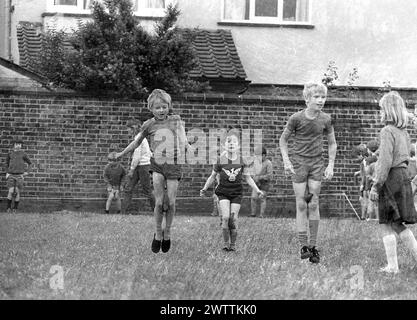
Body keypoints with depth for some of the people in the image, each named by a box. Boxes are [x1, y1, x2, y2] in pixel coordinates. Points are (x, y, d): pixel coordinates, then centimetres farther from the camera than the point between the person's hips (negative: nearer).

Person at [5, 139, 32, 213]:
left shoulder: (23, 154, 1)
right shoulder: (10, 153, 5)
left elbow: (29, 163, 14)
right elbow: (7, 163, 18)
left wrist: (27, 172, 4)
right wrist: (7, 173, 8)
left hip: (20, 175, -1)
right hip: (11, 175, 1)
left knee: (17, 192, -3)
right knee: (11, 191, -11)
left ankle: (15, 208, 10)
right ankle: (9, 208, 4)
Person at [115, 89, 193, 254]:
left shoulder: (175, 120, 6)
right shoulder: (149, 125, 5)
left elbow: (183, 140, 7)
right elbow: (137, 141, 18)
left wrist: (188, 146, -11)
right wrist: (122, 153, 19)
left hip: (173, 164, 0)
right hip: (157, 164, 0)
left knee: (171, 202, -3)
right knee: (159, 202, -7)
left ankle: (167, 233, 17)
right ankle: (158, 234, 9)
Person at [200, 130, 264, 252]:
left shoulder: (241, 161, 1)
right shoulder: (220, 160, -1)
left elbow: (248, 178, 8)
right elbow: (213, 176, 10)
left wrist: (257, 190, 3)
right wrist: (204, 189, 6)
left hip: (236, 192, 1)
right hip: (223, 191, -1)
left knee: (233, 219, -3)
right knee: (225, 217, -15)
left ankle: (233, 244, 10)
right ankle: (225, 243, -1)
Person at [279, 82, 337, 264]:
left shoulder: (325, 120, -2)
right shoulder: (297, 118, -10)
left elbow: (332, 143, 12)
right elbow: (283, 140, 2)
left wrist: (331, 166, 4)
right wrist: (286, 161, -7)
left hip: (317, 163, 2)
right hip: (299, 162, -2)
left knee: (313, 204, -1)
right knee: (301, 204, -3)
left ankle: (313, 246, 5)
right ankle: (303, 245, 0)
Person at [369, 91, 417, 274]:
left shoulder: (387, 131, -13)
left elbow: (385, 161, -18)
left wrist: (376, 186, -16)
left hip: (390, 178, -8)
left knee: (387, 225, -1)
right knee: (398, 225, 15)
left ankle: (392, 266, 0)